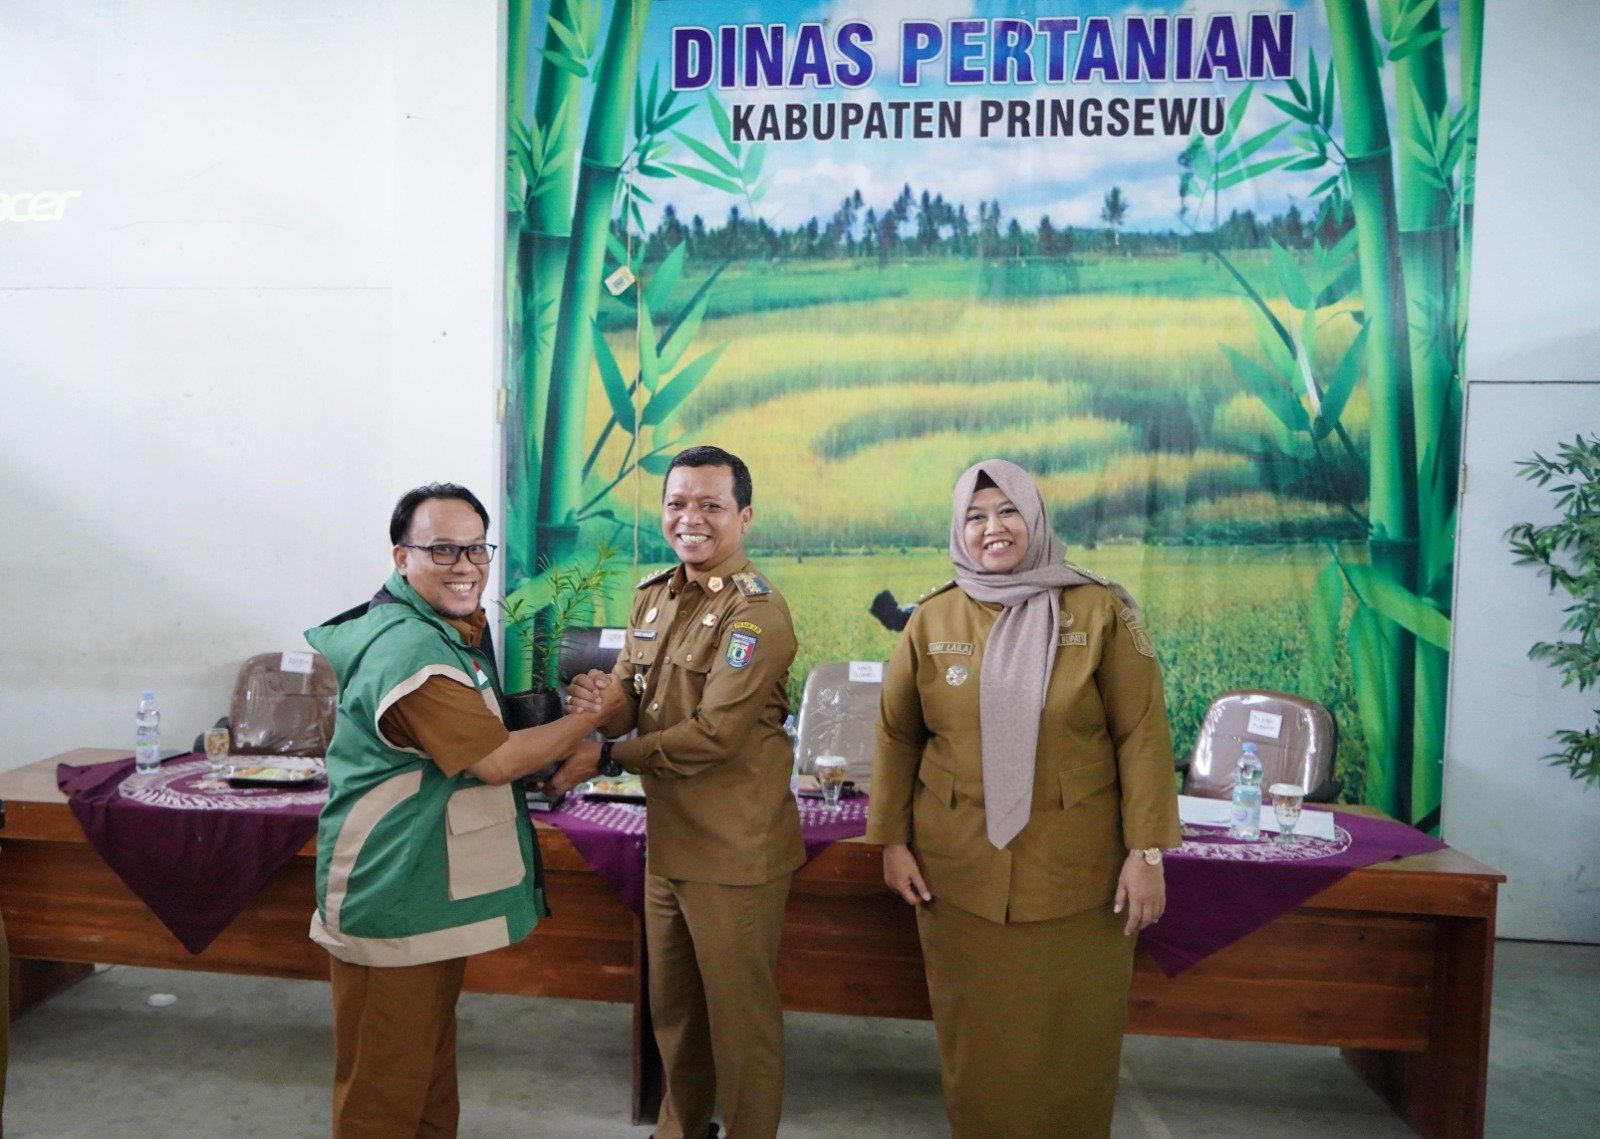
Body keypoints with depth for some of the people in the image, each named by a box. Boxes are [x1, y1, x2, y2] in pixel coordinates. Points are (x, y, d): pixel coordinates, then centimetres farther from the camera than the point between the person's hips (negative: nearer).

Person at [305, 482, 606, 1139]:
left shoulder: (457, 629, 8)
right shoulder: (409, 651, -25)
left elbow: (484, 742, 17)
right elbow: (496, 761, -23)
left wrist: (575, 745, 1)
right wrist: (595, 715, -11)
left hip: (437, 889, 10)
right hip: (392, 900, -10)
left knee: (431, 1054, 24)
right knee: (384, 1086, 6)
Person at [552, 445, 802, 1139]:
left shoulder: (756, 612, -17)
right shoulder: (653, 596, 8)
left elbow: (714, 734, -22)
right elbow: (630, 697, 9)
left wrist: (605, 757, -15)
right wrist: (607, 700, -15)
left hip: (734, 852, -7)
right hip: (667, 839, 7)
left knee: (740, 1017, 8)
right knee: (672, 1006, 22)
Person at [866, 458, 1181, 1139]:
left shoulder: (1100, 612, -4)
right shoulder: (932, 620, 2)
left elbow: (1143, 736, -6)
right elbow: (897, 737, 6)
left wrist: (1147, 852, -9)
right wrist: (892, 840, 3)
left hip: (1074, 871, -1)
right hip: (958, 871, 2)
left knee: (1071, 1040, 9)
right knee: (975, 1037, 13)